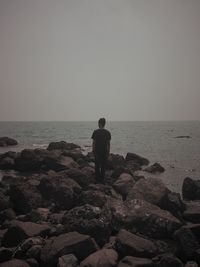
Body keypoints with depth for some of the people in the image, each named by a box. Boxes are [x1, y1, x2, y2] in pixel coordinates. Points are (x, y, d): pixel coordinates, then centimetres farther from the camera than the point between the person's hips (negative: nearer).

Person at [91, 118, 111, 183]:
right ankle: (102, 179, 13)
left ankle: (97, 179, 12)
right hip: (104, 152, 1)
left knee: (97, 166, 10)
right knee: (103, 166, 9)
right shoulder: (107, 132, -3)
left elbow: (93, 142, -6)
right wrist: (108, 152, 8)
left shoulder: (95, 132, -8)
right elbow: (108, 143, 0)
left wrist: (93, 151, 4)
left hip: (97, 151, -1)